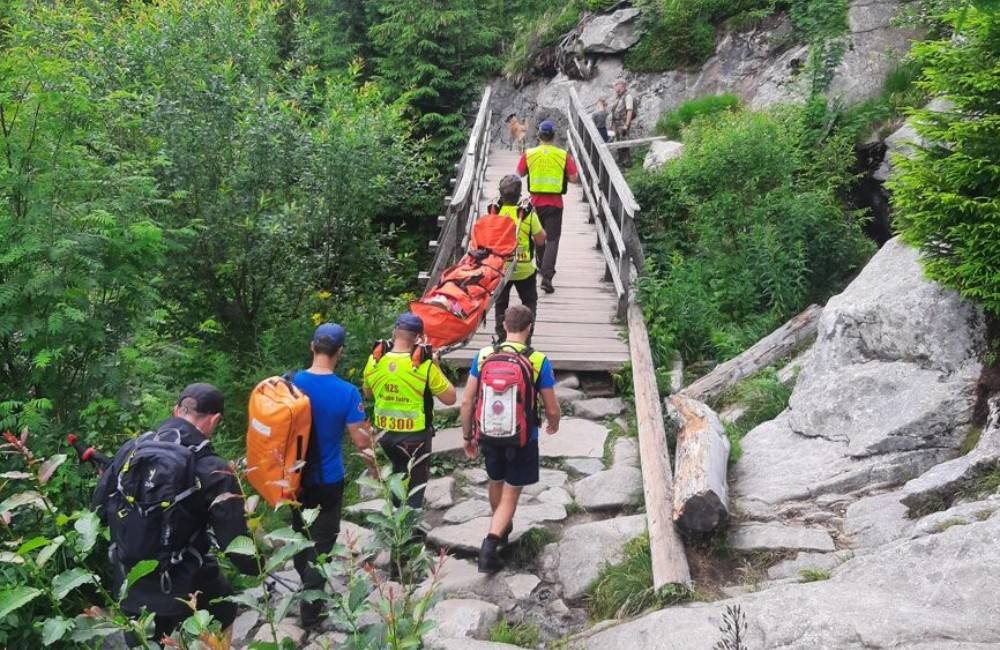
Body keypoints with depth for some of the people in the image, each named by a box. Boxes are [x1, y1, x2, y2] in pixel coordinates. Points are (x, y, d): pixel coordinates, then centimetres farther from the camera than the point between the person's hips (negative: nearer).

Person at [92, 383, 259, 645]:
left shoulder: (130, 449, -3)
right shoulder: (212, 471, -19)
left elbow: (99, 508, 9)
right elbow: (235, 541, -18)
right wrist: (259, 567, 1)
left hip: (130, 589, 5)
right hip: (185, 591, -4)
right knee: (224, 611, 25)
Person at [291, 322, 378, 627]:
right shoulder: (347, 393, -20)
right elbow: (361, 441, -16)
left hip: (295, 476, 4)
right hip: (327, 480, -4)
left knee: (300, 533, 24)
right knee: (322, 541, 10)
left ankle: (307, 586, 45)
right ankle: (310, 610, 15)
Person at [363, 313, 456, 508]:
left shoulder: (374, 360, -8)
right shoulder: (424, 365, -21)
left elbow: (368, 393, 10)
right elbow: (449, 398, -11)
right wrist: (437, 367, -4)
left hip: (384, 432, 5)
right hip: (415, 435, -5)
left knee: (398, 472, 30)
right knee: (415, 483, 13)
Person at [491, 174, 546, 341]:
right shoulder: (528, 213, -14)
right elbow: (540, 240, -6)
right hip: (524, 269, -1)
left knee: (500, 303, 18)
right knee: (529, 302, 19)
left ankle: (502, 337, 17)